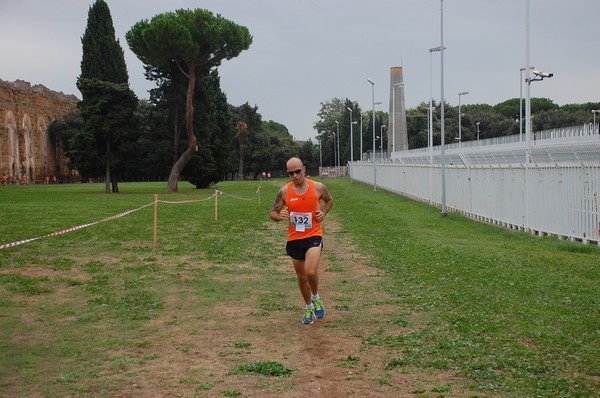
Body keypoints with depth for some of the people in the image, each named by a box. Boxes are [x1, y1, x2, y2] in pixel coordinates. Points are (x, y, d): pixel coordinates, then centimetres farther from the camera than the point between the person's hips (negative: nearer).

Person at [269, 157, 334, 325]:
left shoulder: (318, 187, -5)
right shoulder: (284, 191, -4)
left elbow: (329, 200, 16)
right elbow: (273, 213, 3)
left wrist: (323, 213, -2)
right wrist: (280, 216, -19)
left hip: (313, 236, -2)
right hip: (294, 239, 2)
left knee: (311, 272, -22)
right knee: (301, 277, 13)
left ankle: (316, 297, 9)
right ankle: (309, 307, 35)